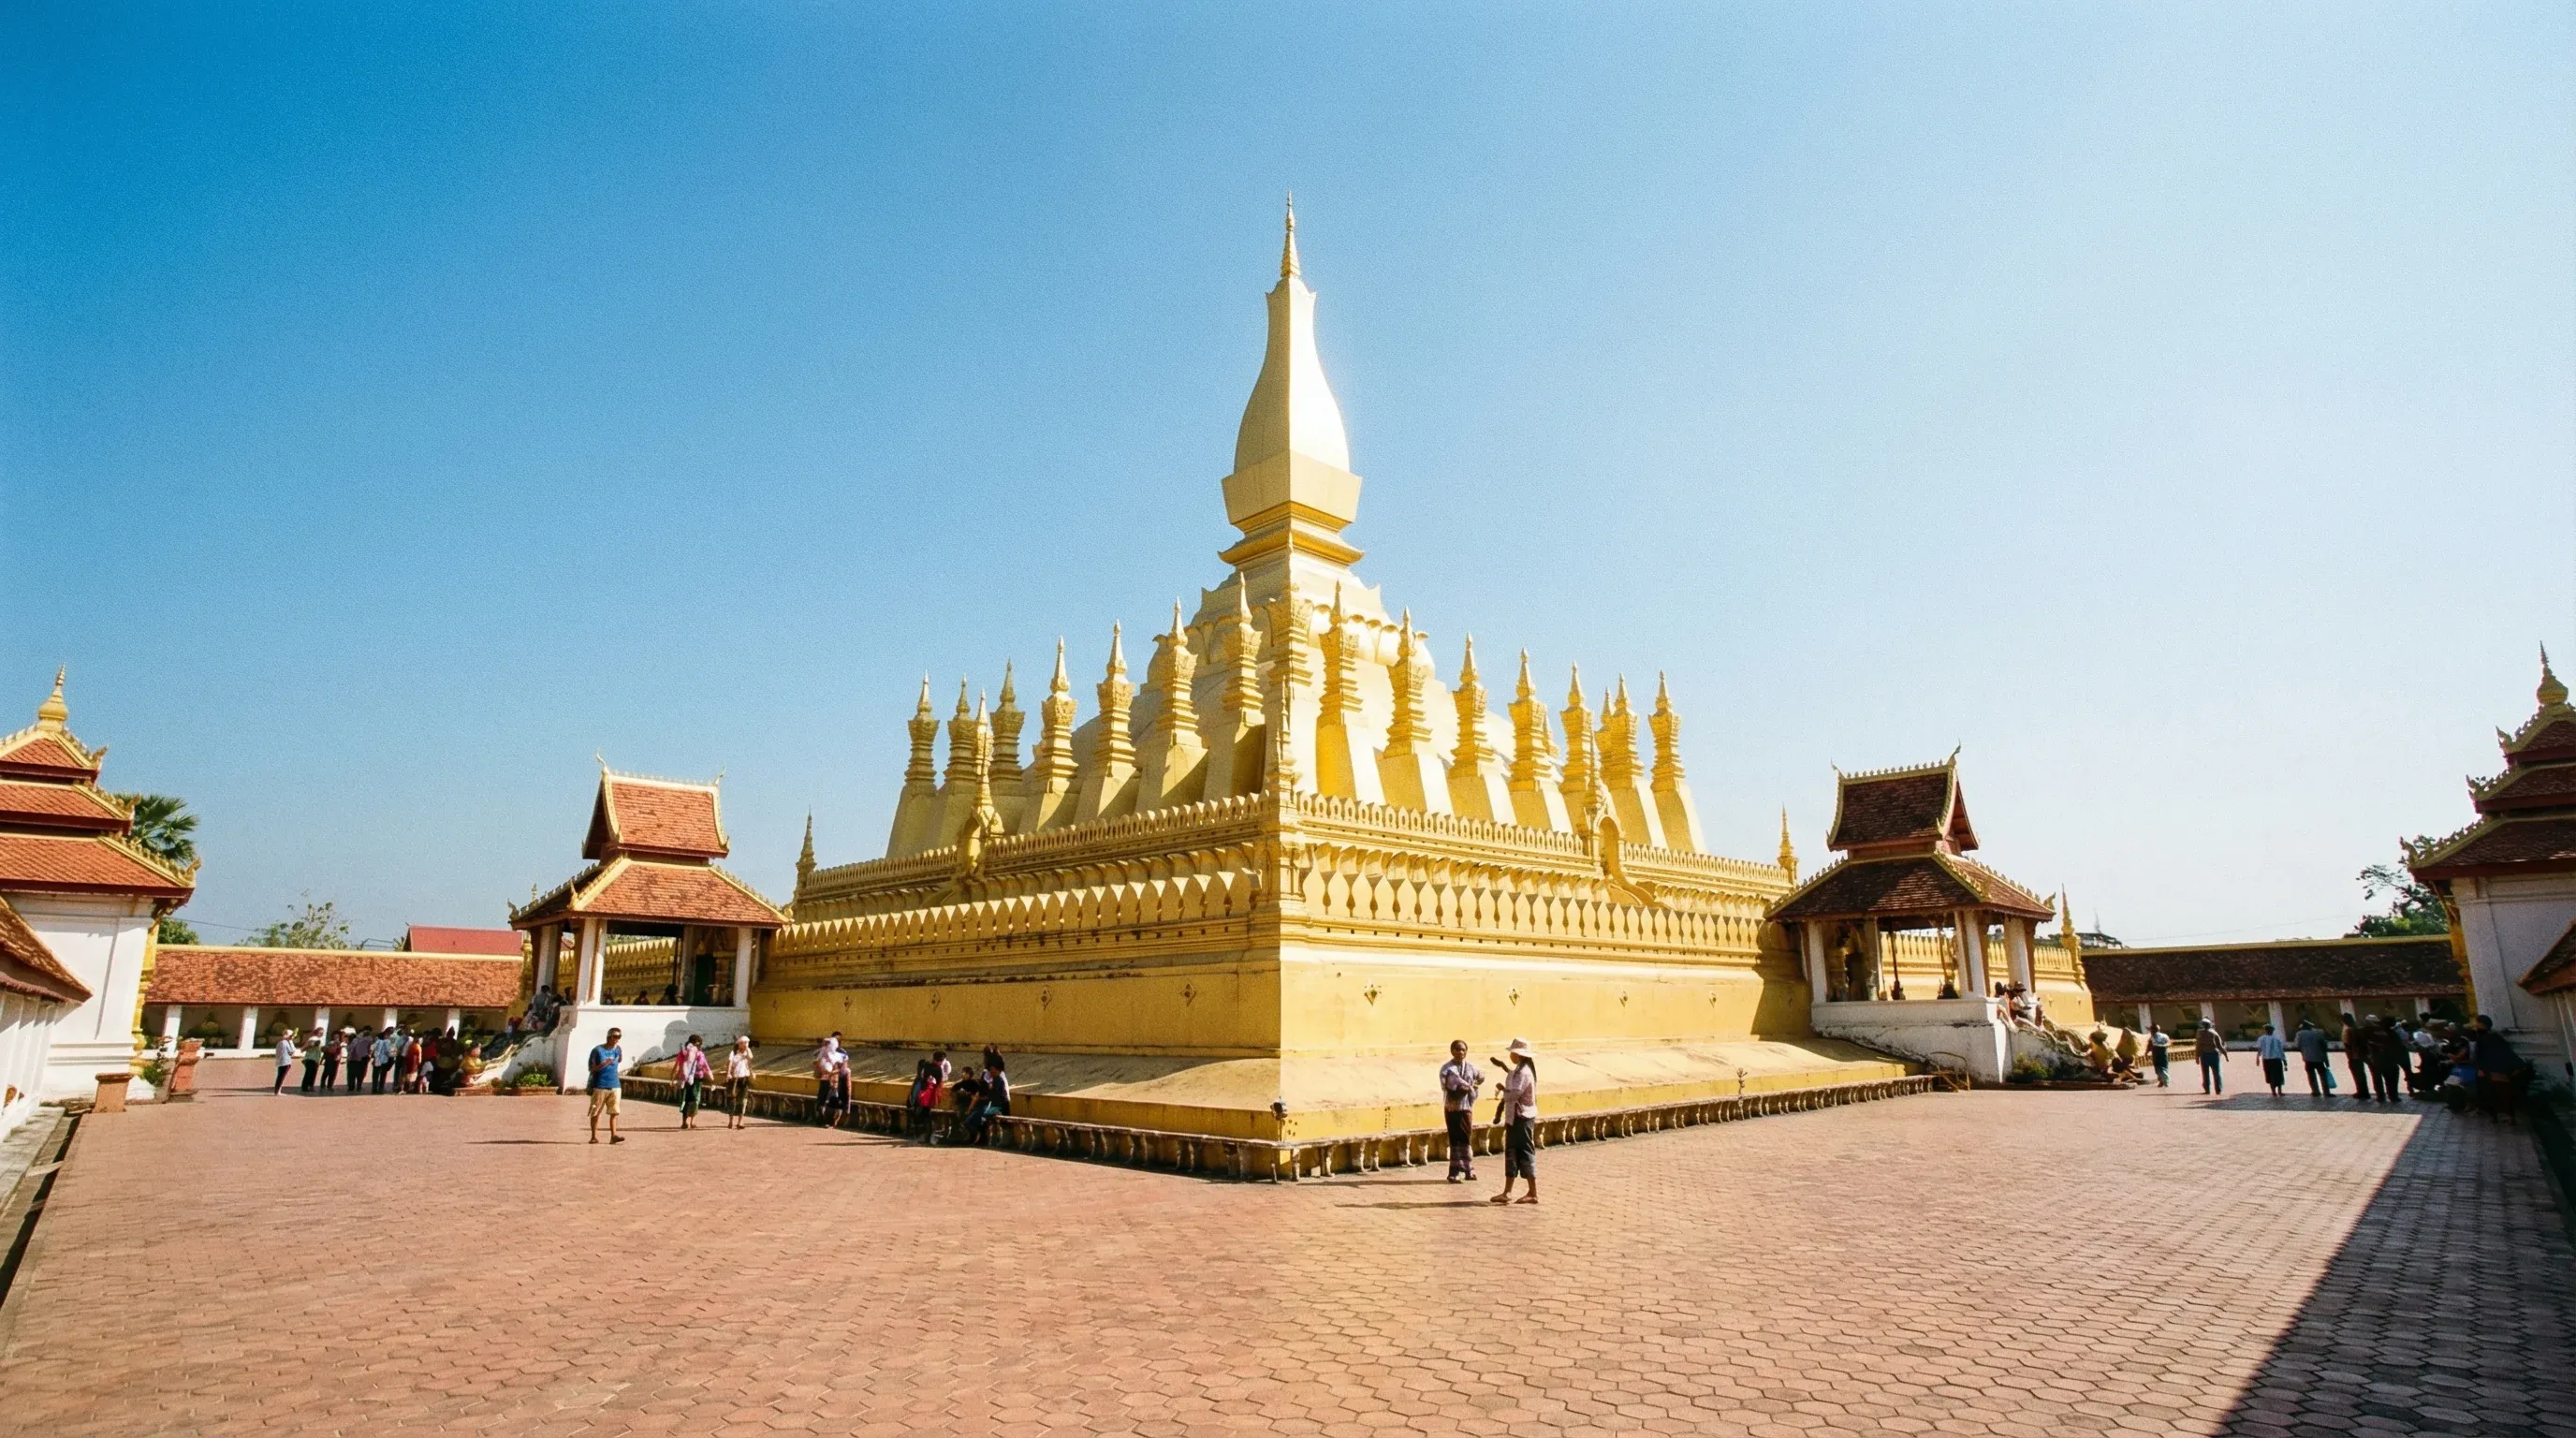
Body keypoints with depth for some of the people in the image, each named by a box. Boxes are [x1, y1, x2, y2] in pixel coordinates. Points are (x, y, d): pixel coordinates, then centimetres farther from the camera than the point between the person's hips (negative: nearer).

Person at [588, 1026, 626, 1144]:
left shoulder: (617, 1049, 8)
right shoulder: (598, 1050, -6)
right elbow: (592, 1069, -5)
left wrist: (621, 1050, 10)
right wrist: (603, 1064, -22)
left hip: (614, 1085, 4)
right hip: (600, 1086, -3)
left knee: (614, 1112, -3)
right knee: (596, 1112, 5)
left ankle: (614, 1135, -5)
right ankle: (594, 1136, 14)